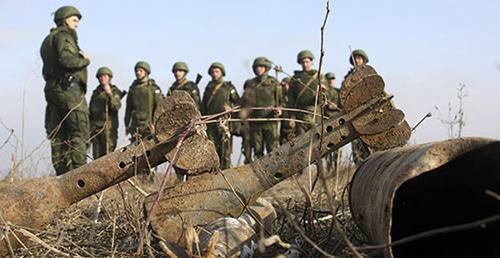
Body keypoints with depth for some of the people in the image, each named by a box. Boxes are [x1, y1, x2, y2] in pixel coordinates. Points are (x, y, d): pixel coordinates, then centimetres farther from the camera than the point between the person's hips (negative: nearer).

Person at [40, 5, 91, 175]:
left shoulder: (48, 40, 25)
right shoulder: (63, 35, -5)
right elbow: (66, 60, -21)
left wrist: (78, 57, 12)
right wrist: (85, 61, -4)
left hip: (52, 89, 10)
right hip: (68, 88, -10)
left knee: (58, 136, 6)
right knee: (79, 133, -10)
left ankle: (63, 174, 7)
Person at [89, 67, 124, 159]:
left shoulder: (114, 91, 3)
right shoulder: (96, 92, 18)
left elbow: (117, 106, -14)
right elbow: (90, 110, 24)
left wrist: (109, 94, -26)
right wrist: (89, 126, 20)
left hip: (109, 127, -5)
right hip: (95, 127, 5)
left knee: (108, 153, -11)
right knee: (97, 155, 1)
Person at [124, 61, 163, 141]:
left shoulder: (154, 88, -1)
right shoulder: (133, 89, 12)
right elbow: (128, 108, 17)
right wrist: (126, 125, 13)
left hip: (149, 125, -4)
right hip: (135, 126, 4)